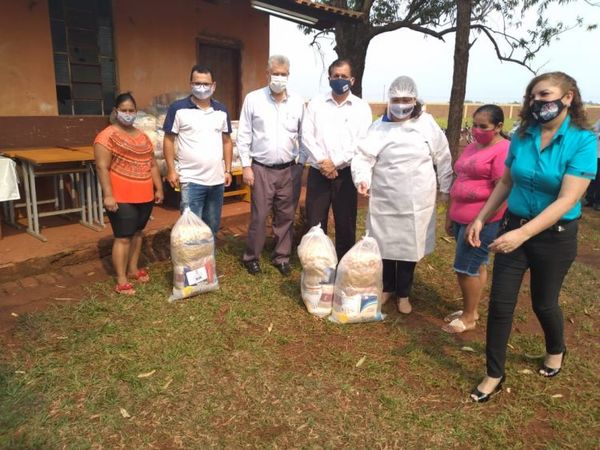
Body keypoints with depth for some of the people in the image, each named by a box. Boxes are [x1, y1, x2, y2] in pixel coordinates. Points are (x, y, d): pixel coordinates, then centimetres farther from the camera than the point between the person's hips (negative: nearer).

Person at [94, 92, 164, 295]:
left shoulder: (142, 136, 14)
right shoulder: (107, 136, -8)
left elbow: (152, 164, 17)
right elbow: (102, 167, -14)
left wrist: (158, 188, 13)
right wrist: (108, 195, -20)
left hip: (144, 196, 7)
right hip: (122, 197, -7)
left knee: (137, 233, 15)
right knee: (123, 237, -4)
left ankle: (133, 270, 29)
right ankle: (121, 280, 5)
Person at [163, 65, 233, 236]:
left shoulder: (221, 110, 8)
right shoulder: (178, 108, -5)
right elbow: (168, 139, -2)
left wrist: (228, 170, 8)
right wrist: (171, 169, -8)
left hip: (217, 179, 4)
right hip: (191, 180, -4)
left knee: (213, 226, 16)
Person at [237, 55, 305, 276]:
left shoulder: (298, 102, 4)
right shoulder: (253, 99, -2)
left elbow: (303, 136, 9)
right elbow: (244, 135, -1)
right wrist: (246, 166, -5)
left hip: (289, 169, 2)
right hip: (261, 169, -2)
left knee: (285, 216, 9)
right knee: (259, 216, 2)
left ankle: (282, 257, 24)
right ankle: (251, 256, 19)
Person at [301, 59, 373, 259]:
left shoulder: (362, 107, 3)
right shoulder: (315, 103, 7)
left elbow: (362, 142, -7)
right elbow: (307, 135, -1)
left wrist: (335, 162, -13)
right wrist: (322, 161, -12)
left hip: (346, 174, -1)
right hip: (318, 172, 1)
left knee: (345, 223, 6)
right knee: (315, 223, 7)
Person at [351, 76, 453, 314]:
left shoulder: (427, 124, 0)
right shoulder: (379, 127, -1)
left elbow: (443, 159, 6)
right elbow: (364, 156, -7)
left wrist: (447, 189, 9)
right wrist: (362, 178, -26)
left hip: (416, 201, 0)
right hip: (384, 199, 0)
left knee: (410, 246, 9)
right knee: (384, 244, 11)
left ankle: (403, 293, 28)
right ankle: (386, 288, 34)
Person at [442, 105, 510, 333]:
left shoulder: (504, 150, -13)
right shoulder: (472, 147, 14)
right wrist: (449, 215, 17)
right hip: (462, 218, 8)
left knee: (465, 268, -2)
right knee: (476, 266, 17)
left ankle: (469, 317, 15)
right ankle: (470, 311, 28)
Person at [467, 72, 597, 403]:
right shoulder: (522, 136, -3)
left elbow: (567, 200, -24)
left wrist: (522, 234, -33)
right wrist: (481, 218, 3)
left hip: (555, 236, -3)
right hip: (513, 227, 4)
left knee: (543, 303, 15)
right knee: (500, 303, 3)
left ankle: (556, 351, 50)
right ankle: (494, 375, 20)